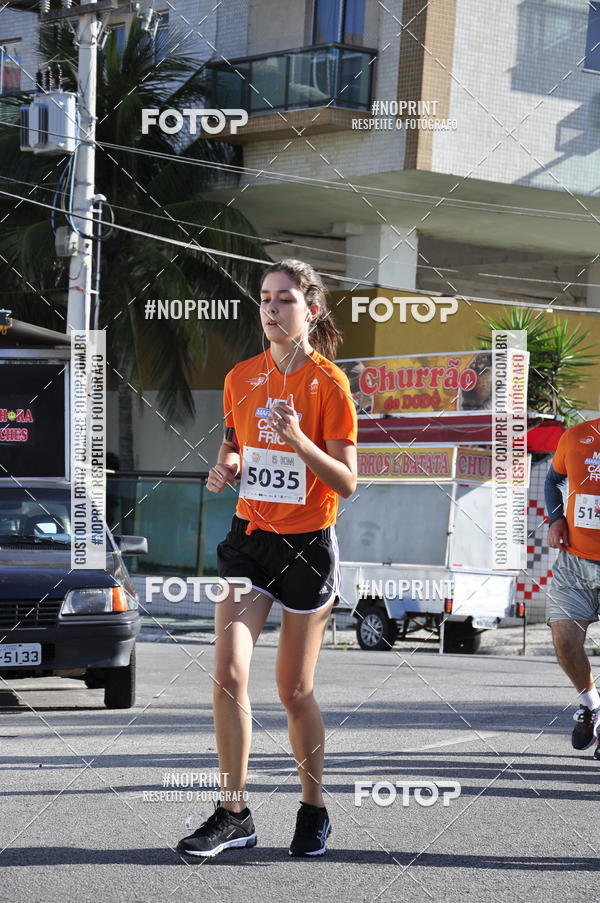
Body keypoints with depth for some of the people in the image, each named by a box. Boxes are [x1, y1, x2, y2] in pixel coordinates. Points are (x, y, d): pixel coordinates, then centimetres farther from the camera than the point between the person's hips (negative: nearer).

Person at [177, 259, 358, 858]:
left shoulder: (329, 383, -8)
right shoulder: (241, 378, 6)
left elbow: (346, 483, -11)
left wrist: (298, 440, -26)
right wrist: (224, 467, -2)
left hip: (308, 545, -4)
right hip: (248, 537, 4)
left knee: (294, 691, 5)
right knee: (228, 673, -11)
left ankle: (313, 810, 25)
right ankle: (233, 814, -2)